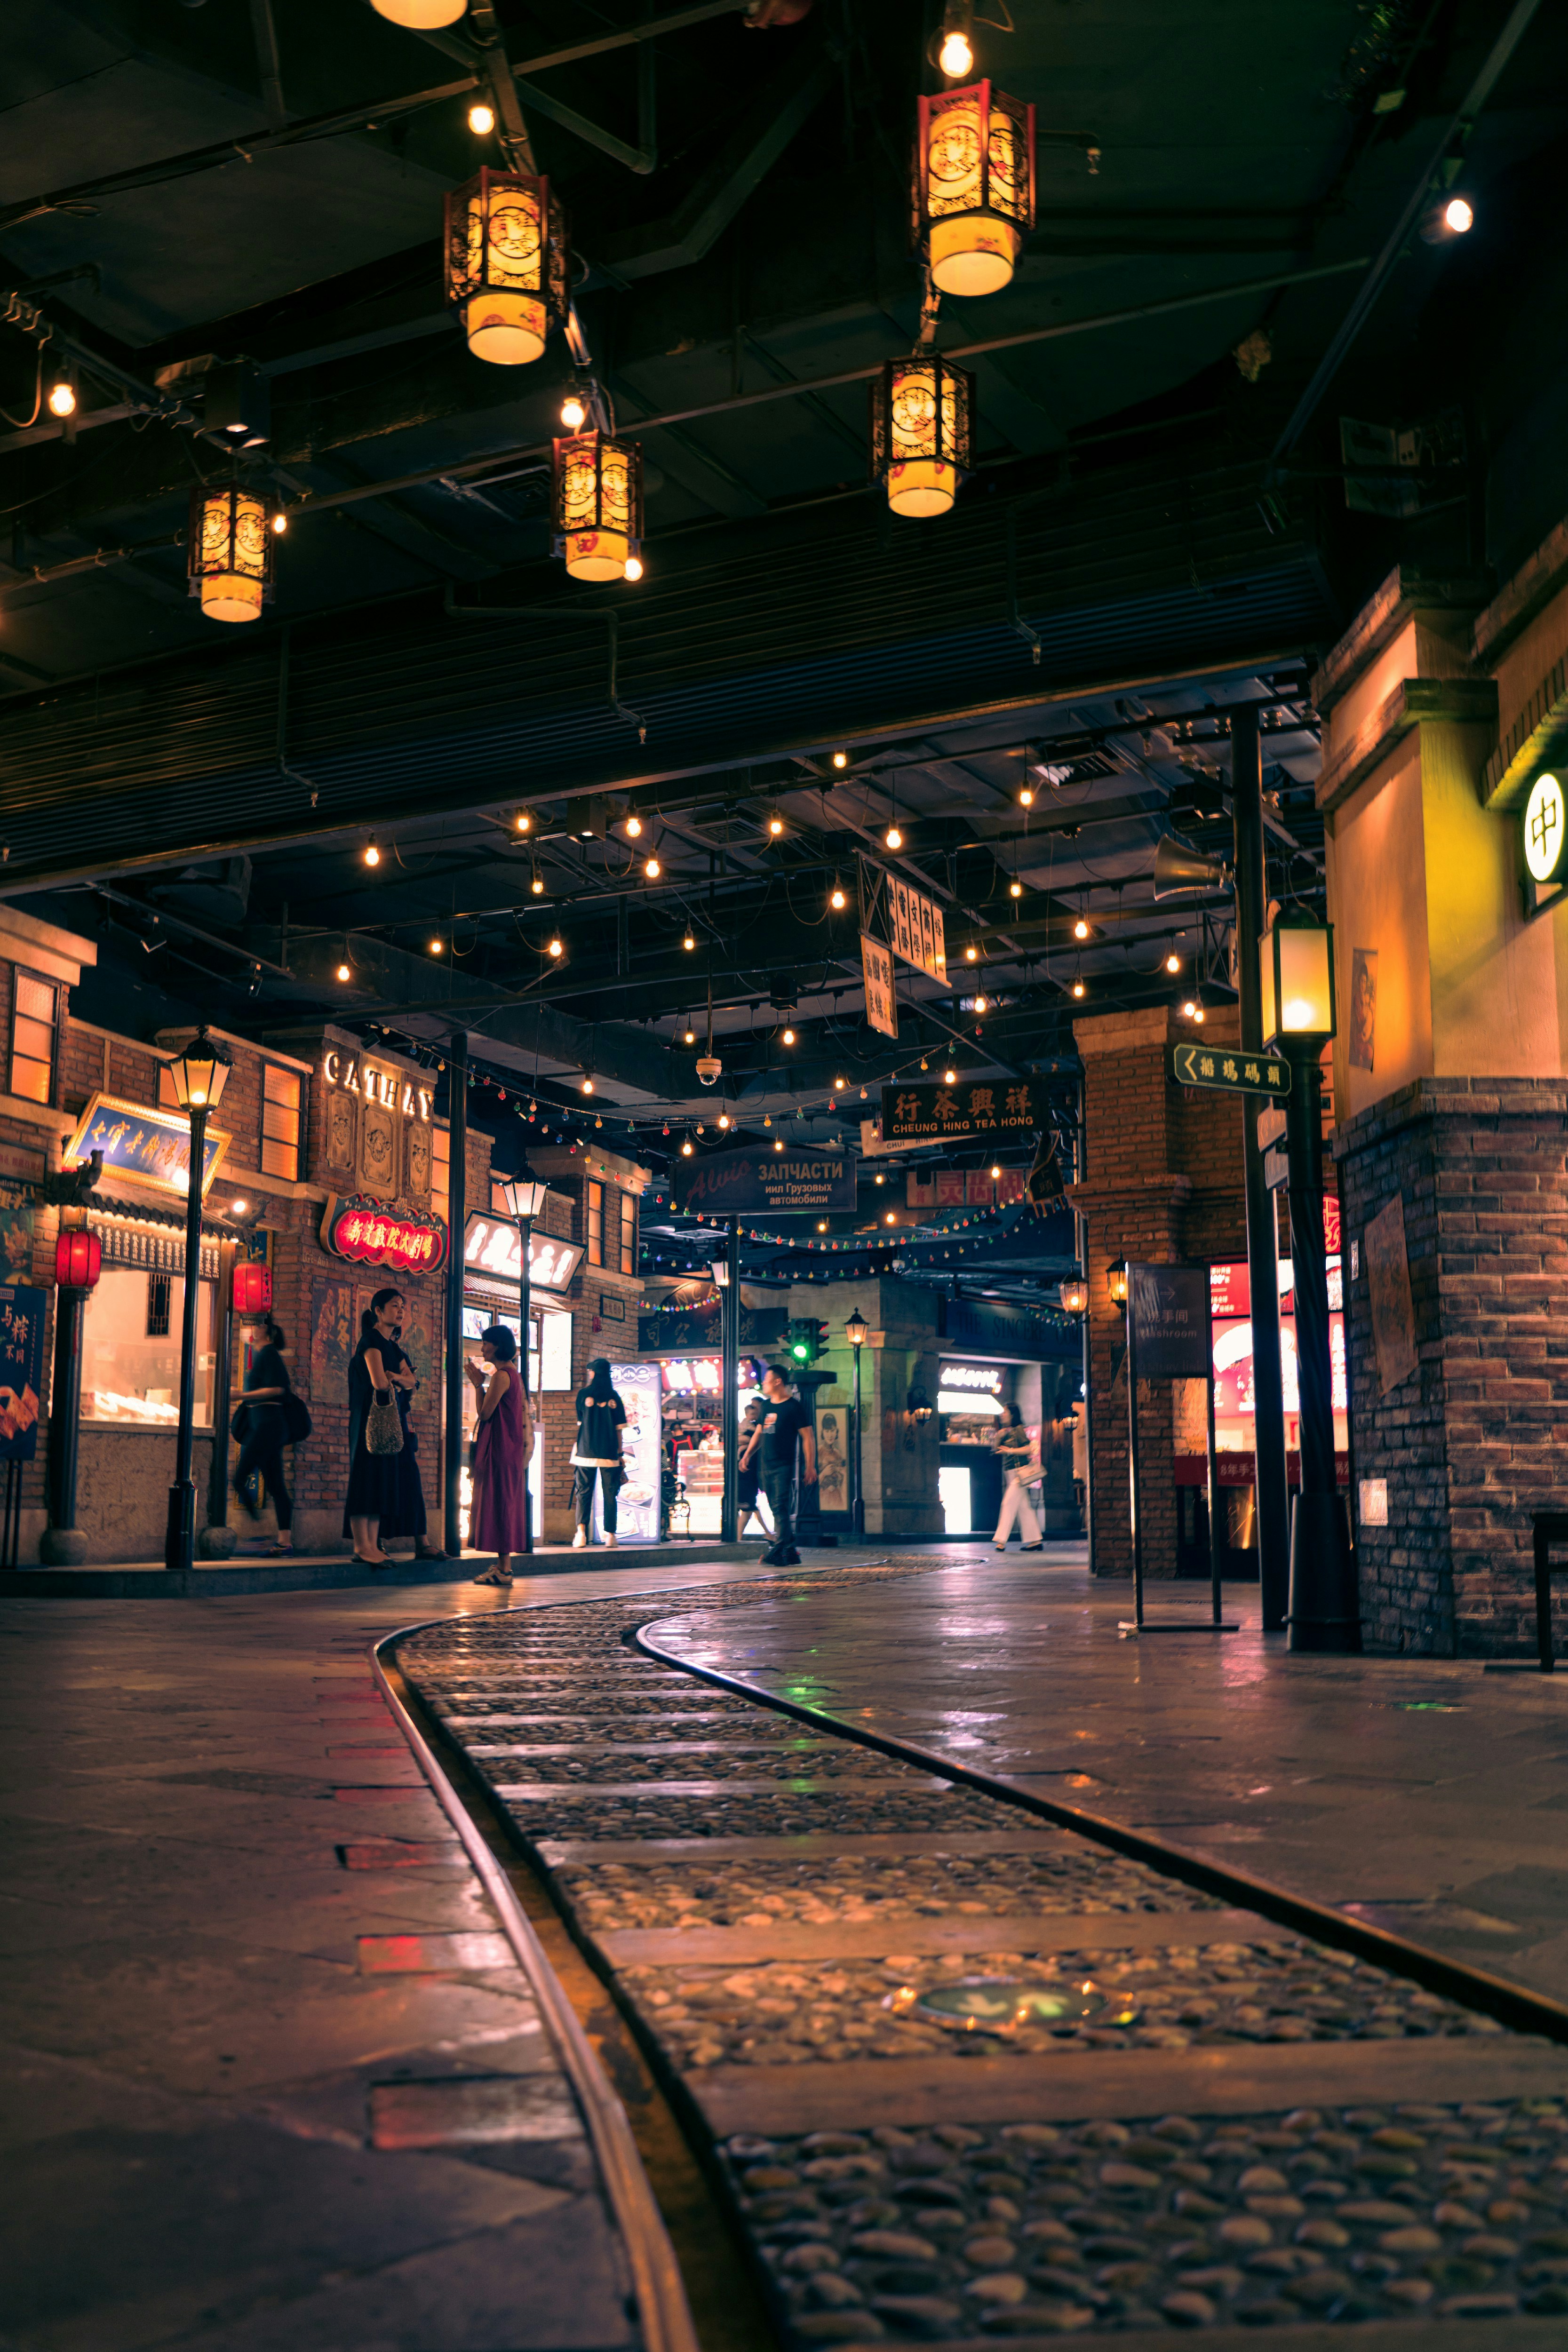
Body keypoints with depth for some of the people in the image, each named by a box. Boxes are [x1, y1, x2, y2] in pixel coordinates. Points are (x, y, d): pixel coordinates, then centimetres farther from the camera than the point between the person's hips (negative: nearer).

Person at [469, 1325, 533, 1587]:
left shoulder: (501, 1376, -15)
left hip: (499, 1446, -10)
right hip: (508, 1445, 10)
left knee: (498, 1501, -8)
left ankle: (503, 1570, -7)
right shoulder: (512, 1373, 16)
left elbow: (485, 1413, -15)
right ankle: (503, 1565, 15)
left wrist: (479, 1384, -7)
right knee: (505, 1502, 12)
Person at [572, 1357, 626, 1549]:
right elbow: (619, 1428, 4)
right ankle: (610, 1535, 3)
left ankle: (581, 1531, -12)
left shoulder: (584, 1394, -1)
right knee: (610, 1494, 6)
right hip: (609, 1453, 1)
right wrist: (619, 1452, 9)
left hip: (587, 1452, -1)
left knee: (583, 1492, 3)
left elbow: (580, 1423, 5)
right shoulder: (614, 1397, 3)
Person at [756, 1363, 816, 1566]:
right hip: (767, 1466, 7)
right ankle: (790, 1553, 12)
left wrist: (810, 1467, -11)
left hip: (785, 1466, -7)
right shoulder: (767, 1406, 15)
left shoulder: (794, 1407, -6)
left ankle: (777, 1549, -20)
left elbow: (808, 1437, -7)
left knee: (781, 1508, -14)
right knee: (777, 1509, 7)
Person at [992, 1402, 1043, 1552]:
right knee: (1023, 1506, 8)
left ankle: (1001, 1541, -14)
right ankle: (1035, 1540, 10)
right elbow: (997, 1451, 20)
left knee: (1009, 1503, -12)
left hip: (1019, 1471, -9)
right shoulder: (1006, 1432, 18)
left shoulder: (1019, 1430, -8)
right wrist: (999, 1438, 6)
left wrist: (1011, 1451, -21)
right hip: (1009, 1472, 9)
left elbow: (1028, 1448, -15)